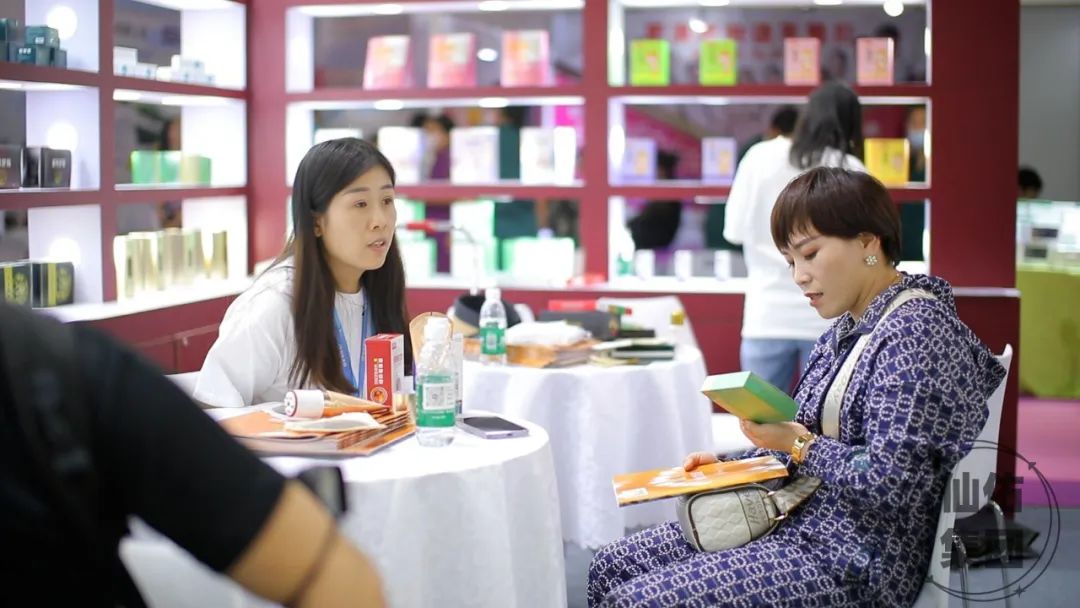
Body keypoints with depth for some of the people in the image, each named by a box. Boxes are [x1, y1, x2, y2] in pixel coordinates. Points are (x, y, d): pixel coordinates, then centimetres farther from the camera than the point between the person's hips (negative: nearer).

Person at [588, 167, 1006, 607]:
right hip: (797, 523, 10)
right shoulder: (849, 328, 13)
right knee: (611, 568, 5)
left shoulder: (915, 333, -17)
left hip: (853, 563, -10)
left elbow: (887, 480, -24)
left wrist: (798, 445, -15)